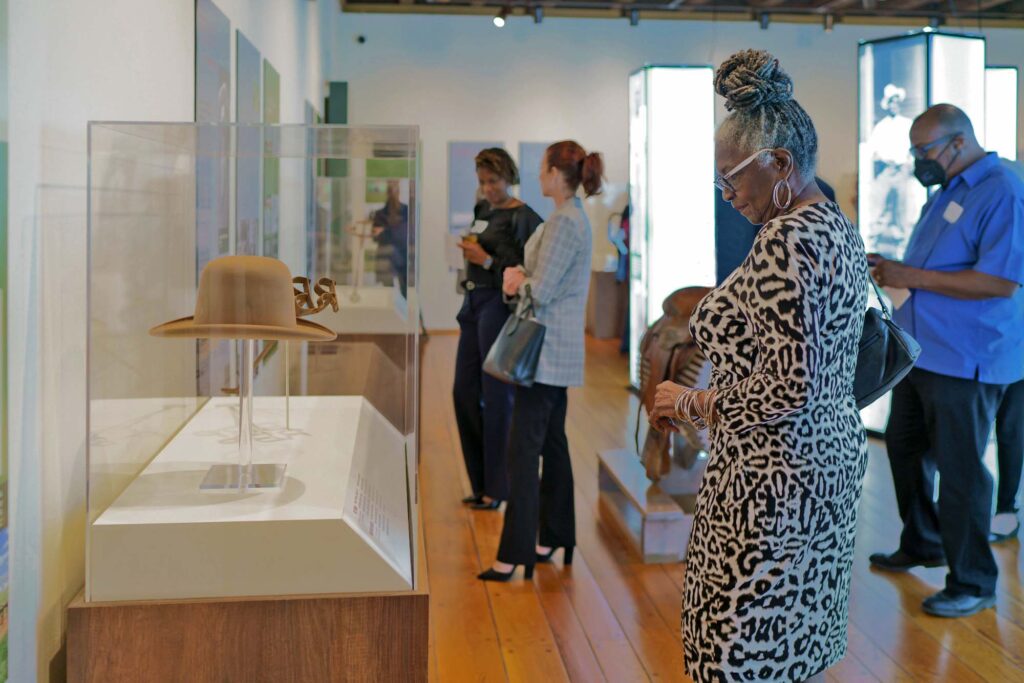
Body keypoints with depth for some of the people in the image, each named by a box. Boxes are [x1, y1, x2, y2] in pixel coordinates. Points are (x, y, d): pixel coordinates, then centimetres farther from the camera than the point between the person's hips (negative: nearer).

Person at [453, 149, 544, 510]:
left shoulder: (521, 217, -10)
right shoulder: (482, 210, 14)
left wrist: (487, 260, -18)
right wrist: (469, 249, 6)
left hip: (499, 307, -9)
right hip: (474, 304, 9)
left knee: (496, 396, -3)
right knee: (464, 391, 11)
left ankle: (496, 489, 8)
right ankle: (481, 482, 23)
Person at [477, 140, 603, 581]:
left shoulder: (564, 222, -17)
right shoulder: (574, 217, 15)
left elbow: (541, 291, -21)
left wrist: (517, 279, -1)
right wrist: (521, 277, -1)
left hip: (546, 350, -10)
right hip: (559, 351, 10)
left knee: (524, 450, -8)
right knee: (552, 444, 15)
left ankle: (515, 554, -4)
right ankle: (554, 539, 24)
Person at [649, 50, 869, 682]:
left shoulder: (788, 239, -21)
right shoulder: (840, 228, 9)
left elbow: (790, 389, -25)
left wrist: (693, 403, -12)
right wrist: (716, 397, 16)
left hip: (775, 479, -10)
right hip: (833, 460, 10)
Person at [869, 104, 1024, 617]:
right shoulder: (945, 193, 14)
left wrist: (912, 277, -24)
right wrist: (892, 268, 5)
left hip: (966, 361, -9)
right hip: (922, 352, 9)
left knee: (959, 469, -1)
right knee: (905, 447, 19)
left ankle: (973, 583, 15)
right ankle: (923, 544, 40)